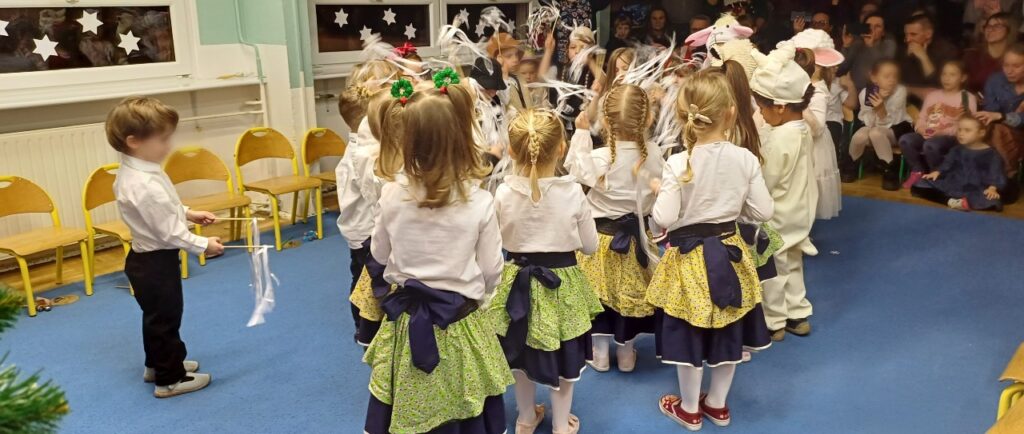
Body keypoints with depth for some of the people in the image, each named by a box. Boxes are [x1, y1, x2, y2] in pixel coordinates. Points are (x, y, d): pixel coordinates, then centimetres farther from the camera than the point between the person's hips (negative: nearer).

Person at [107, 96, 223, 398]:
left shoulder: (131, 172, 1)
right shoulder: (145, 185, -31)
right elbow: (170, 233, -26)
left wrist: (187, 213, 12)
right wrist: (203, 245, -15)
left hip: (148, 257, 10)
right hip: (156, 262, -10)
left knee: (156, 316, 25)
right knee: (164, 319, 5)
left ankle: (157, 364, 42)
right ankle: (169, 379, 19)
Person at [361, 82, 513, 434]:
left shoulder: (392, 195, -12)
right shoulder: (480, 203, -17)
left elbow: (379, 254, 4)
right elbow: (491, 272, -6)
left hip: (405, 323, 2)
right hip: (460, 325, -1)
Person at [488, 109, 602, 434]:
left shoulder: (503, 194, -16)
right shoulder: (572, 192, -18)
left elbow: (496, 243, -3)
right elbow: (590, 246, -6)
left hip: (519, 281, 1)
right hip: (563, 282, -1)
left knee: (523, 352, 22)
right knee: (563, 357, 19)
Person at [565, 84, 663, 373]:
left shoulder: (599, 159, -24)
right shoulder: (652, 155, -14)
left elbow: (573, 167, -6)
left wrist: (581, 132, 0)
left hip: (601, 233, -3)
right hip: (634, 232, 3)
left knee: (598, 292, 15)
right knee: (629, 291, 17)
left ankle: (600, 353, 25)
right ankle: (626, 354, 31)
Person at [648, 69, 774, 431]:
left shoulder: (678, 164, -19)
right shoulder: (745, 159, -11)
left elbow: (664, 219, -19)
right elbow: (764, 211, -5)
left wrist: (659, 192, -1)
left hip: (689, 258, -3)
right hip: (729, 252, 3)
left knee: (689, 332, 13)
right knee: (728, 331, 20)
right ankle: (717, 404, 36)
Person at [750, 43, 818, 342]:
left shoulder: (778, 139, -27)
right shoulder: (804, 130, -1)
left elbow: (764, 183, -23)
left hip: (776, 219, -8)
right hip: (798, 214, 9)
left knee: (772, 272, 7)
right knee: (792, 266, 21)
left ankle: (773, 323, 19)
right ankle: (798, 316, 32)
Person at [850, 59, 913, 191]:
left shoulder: (900, 91, -17)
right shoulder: (865, 93, -12)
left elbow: (886, 123, -21)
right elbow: (869, 123, -16)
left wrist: (881, 107, -37)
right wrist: (875, 106, -31)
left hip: (897, 127, -2)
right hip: (873, 127, 2)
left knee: (876, 133, -34)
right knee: (859, 136, -30)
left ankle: (890, 171, -19)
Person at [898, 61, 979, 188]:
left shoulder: (968, 98, 7)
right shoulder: (932, 95, 23)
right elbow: (922, 117, 18)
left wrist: (944, 132, -18)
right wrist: (920, 127, -6)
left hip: (950, 137, -5)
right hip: (927, 135, 5)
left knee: (930, 145, -38)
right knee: (905, 139, -27)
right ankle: (918, 171, -6)